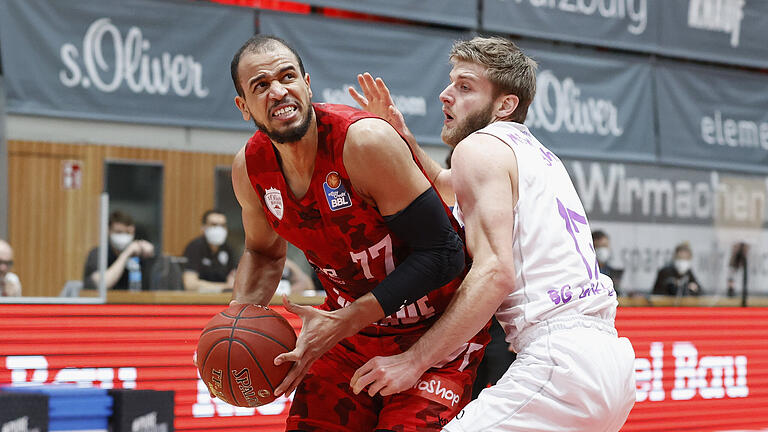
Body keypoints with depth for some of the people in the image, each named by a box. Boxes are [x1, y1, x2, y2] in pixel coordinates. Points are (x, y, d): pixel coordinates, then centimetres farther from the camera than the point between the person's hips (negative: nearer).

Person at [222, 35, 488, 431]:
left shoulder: (365, 142, -27)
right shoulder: (250, 168, -7)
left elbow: (442, 255, -25)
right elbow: (264, 252, 15)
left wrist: (343, 323, -29)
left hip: (434, 330, -6)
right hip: (349, 326, 6)